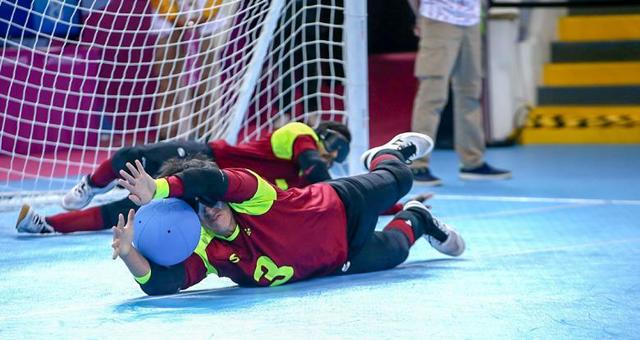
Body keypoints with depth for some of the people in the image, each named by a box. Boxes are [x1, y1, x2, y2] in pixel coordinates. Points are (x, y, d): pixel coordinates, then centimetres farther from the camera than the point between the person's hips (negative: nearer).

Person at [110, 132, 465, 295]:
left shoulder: (248, 192, -36)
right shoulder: (204, 253, -28)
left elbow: (209, 179, -58)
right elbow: (161, 284, -42)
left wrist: (158, 188, -64)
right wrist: (129, 254, -58)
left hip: (339, 207, -3)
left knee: (398, 179, 20)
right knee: (394, 251, 27)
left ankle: (392, 152, 55)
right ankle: (414, 222, 60)